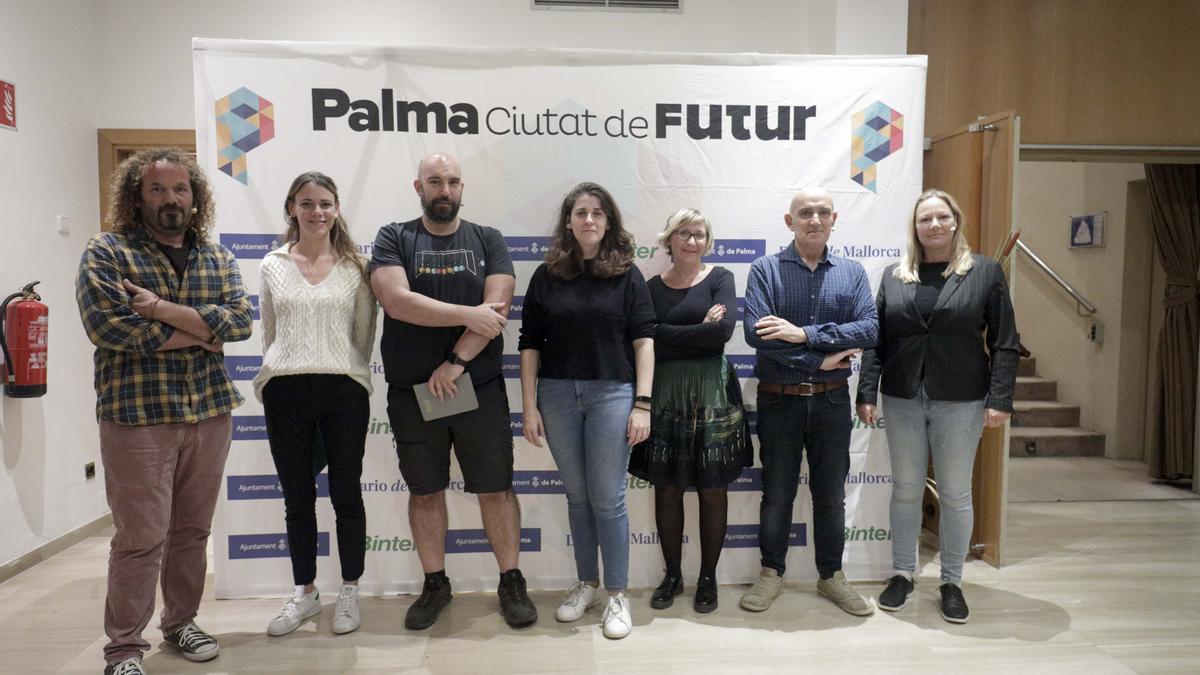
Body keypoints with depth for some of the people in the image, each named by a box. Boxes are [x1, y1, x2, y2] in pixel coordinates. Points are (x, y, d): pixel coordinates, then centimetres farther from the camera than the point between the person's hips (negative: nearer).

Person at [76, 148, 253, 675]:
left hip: (210, 413, 4)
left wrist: (164, 309, -15)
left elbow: (239, 319, -4)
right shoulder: (105, 253, -1)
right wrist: (199, 334, -10)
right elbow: (109, 326, -16)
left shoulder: (218, 258, 11)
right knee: (141, 538, 0)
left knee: (193, 530, 13)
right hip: (137, 416, -4)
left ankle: (181, 623, 30)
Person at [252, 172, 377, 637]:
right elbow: (270, 334, 15)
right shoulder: (273, 266, 7)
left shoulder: (355, 267, 3)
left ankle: (349, 592, 22)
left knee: (346, 494, 6)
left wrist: (347, 375, 8)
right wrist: (275, 377, 15)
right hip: (286, 392, 2)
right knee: (297, 498, 11)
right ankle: (305, 593, 27)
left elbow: (364, 335, 7)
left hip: (344, 390, -2)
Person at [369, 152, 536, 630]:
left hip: (480, 388, 0)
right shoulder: (393, 239, 3)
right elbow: (397, 302, -14)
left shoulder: (488, 241, 5)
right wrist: (469, 315, -15)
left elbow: (497, 307, -9)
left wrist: (456, 363, -16)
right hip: (411, 392, 1)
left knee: (496, 488, 5)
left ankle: (511, 582, 20)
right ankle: (434, 585, 27)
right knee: (424, 491, 11)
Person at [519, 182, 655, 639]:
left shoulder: (627, 275, 2)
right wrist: (529, 407, -1)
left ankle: (617, 594, 17)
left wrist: (642, 404, -8)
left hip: (612, 393, -2)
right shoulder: (546, 277, 5)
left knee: (607, 497, 1)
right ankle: (586, 584, 29)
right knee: (577, 494, 12)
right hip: (557, 394, 2)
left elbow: (643, 341, -1)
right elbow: (530, 344, 5)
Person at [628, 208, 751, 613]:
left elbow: (724, 329, -15)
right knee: (667, 488, 8)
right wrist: (701, 329, -12)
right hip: (665, 394, 2)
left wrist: (674, 338, -9)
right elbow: (652, 337, -9)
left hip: (712, 393, -2)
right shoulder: (653, 287, 7)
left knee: (712, 488, 6)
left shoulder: (719, 278, 2)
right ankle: (672, 575, 24)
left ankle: (708, 577, 22)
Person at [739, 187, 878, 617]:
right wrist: (821, 359, -17)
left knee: (831, 494, 13)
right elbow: (755, 332, -17)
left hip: (831, 400, 2)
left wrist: (804, 333, -20)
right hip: (779, 399, -2)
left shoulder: (852, 273, 4)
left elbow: (869, 330, -10)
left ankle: (831, 575, 29)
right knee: (777, 492, 10)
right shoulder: (765, 270, -4)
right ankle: (771, 573, 27)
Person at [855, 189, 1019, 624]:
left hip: (960, 403, -2)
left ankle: (952, 582, 23)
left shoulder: (985, 272, 0)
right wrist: (866, 392, -1)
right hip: (903, 400, 2)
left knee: (955, 493, 8)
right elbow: (875, 339, 5)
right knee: (905, 490, 11)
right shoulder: (894, 276, 7)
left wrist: (1000, 399, -9)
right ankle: (902, 574, 25)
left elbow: (1005, 343, -2)